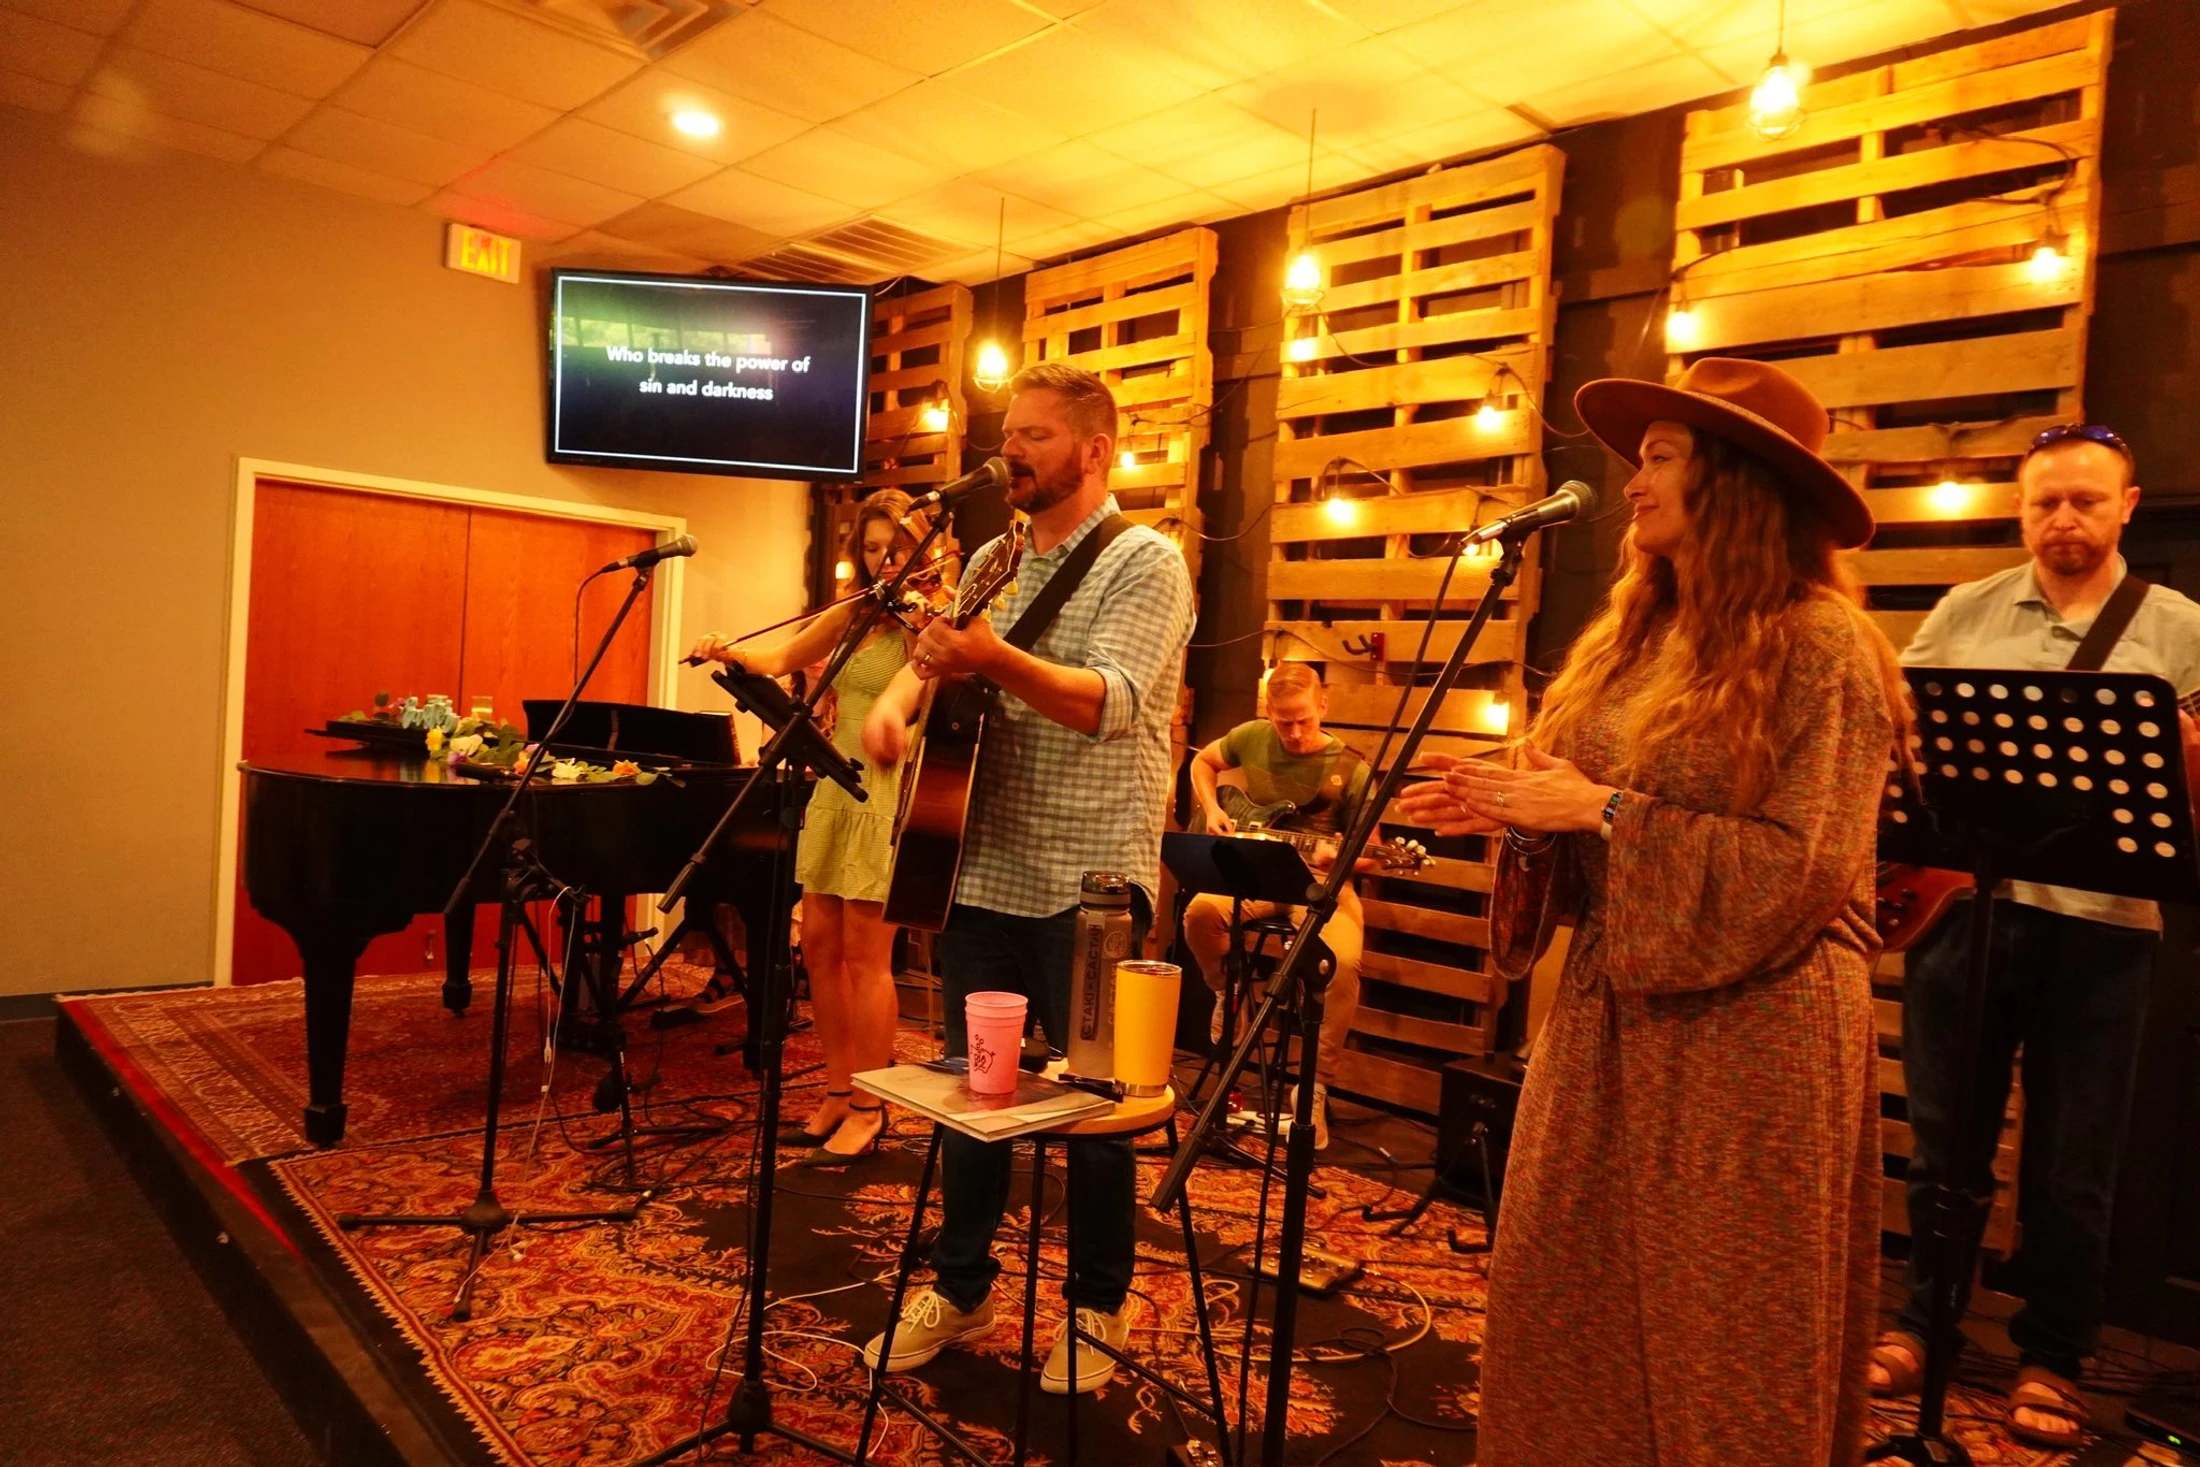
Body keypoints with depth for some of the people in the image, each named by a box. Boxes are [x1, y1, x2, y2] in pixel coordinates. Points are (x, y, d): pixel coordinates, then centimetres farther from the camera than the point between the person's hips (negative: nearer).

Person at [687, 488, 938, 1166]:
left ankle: (869, 1109, 10)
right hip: (835, 789, 6)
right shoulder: (854, 613, 12)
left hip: (891, 796, -6)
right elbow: (779, 659, 18)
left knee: (864, 955, -3)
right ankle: (838, 1090, 22)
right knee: (820, 945, 8)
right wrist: (731, 653, 1)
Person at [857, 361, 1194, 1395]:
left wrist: (993, 659, -38)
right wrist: (897, 698, -8)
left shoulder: (1145, 563, -8)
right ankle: (959, 1289, 30)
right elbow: (934, 654, 15)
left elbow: (1111, 701, -23)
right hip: (983, 869, 6)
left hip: (1090, 883, -6)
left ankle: (1098, 1309, 24)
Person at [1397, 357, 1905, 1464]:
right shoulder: (1630, 638, 11)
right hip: (1607, 1017, 7)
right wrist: (1519, 813, -3)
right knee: (1562, 1321, 12)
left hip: (1746, 1039, -7)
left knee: (1722, 1359, 7)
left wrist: (1604, 809, -18)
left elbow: (1802, 871, -17)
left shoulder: (1820, 649, -10)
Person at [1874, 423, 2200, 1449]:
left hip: (2100, 919, -1)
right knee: (1945, 1141, 12)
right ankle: (1921, 1323, 28)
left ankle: (2050, 1362, 26)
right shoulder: (1963, 614, 7)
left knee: (2071, 1166, 9)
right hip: (1962, 898, 1)